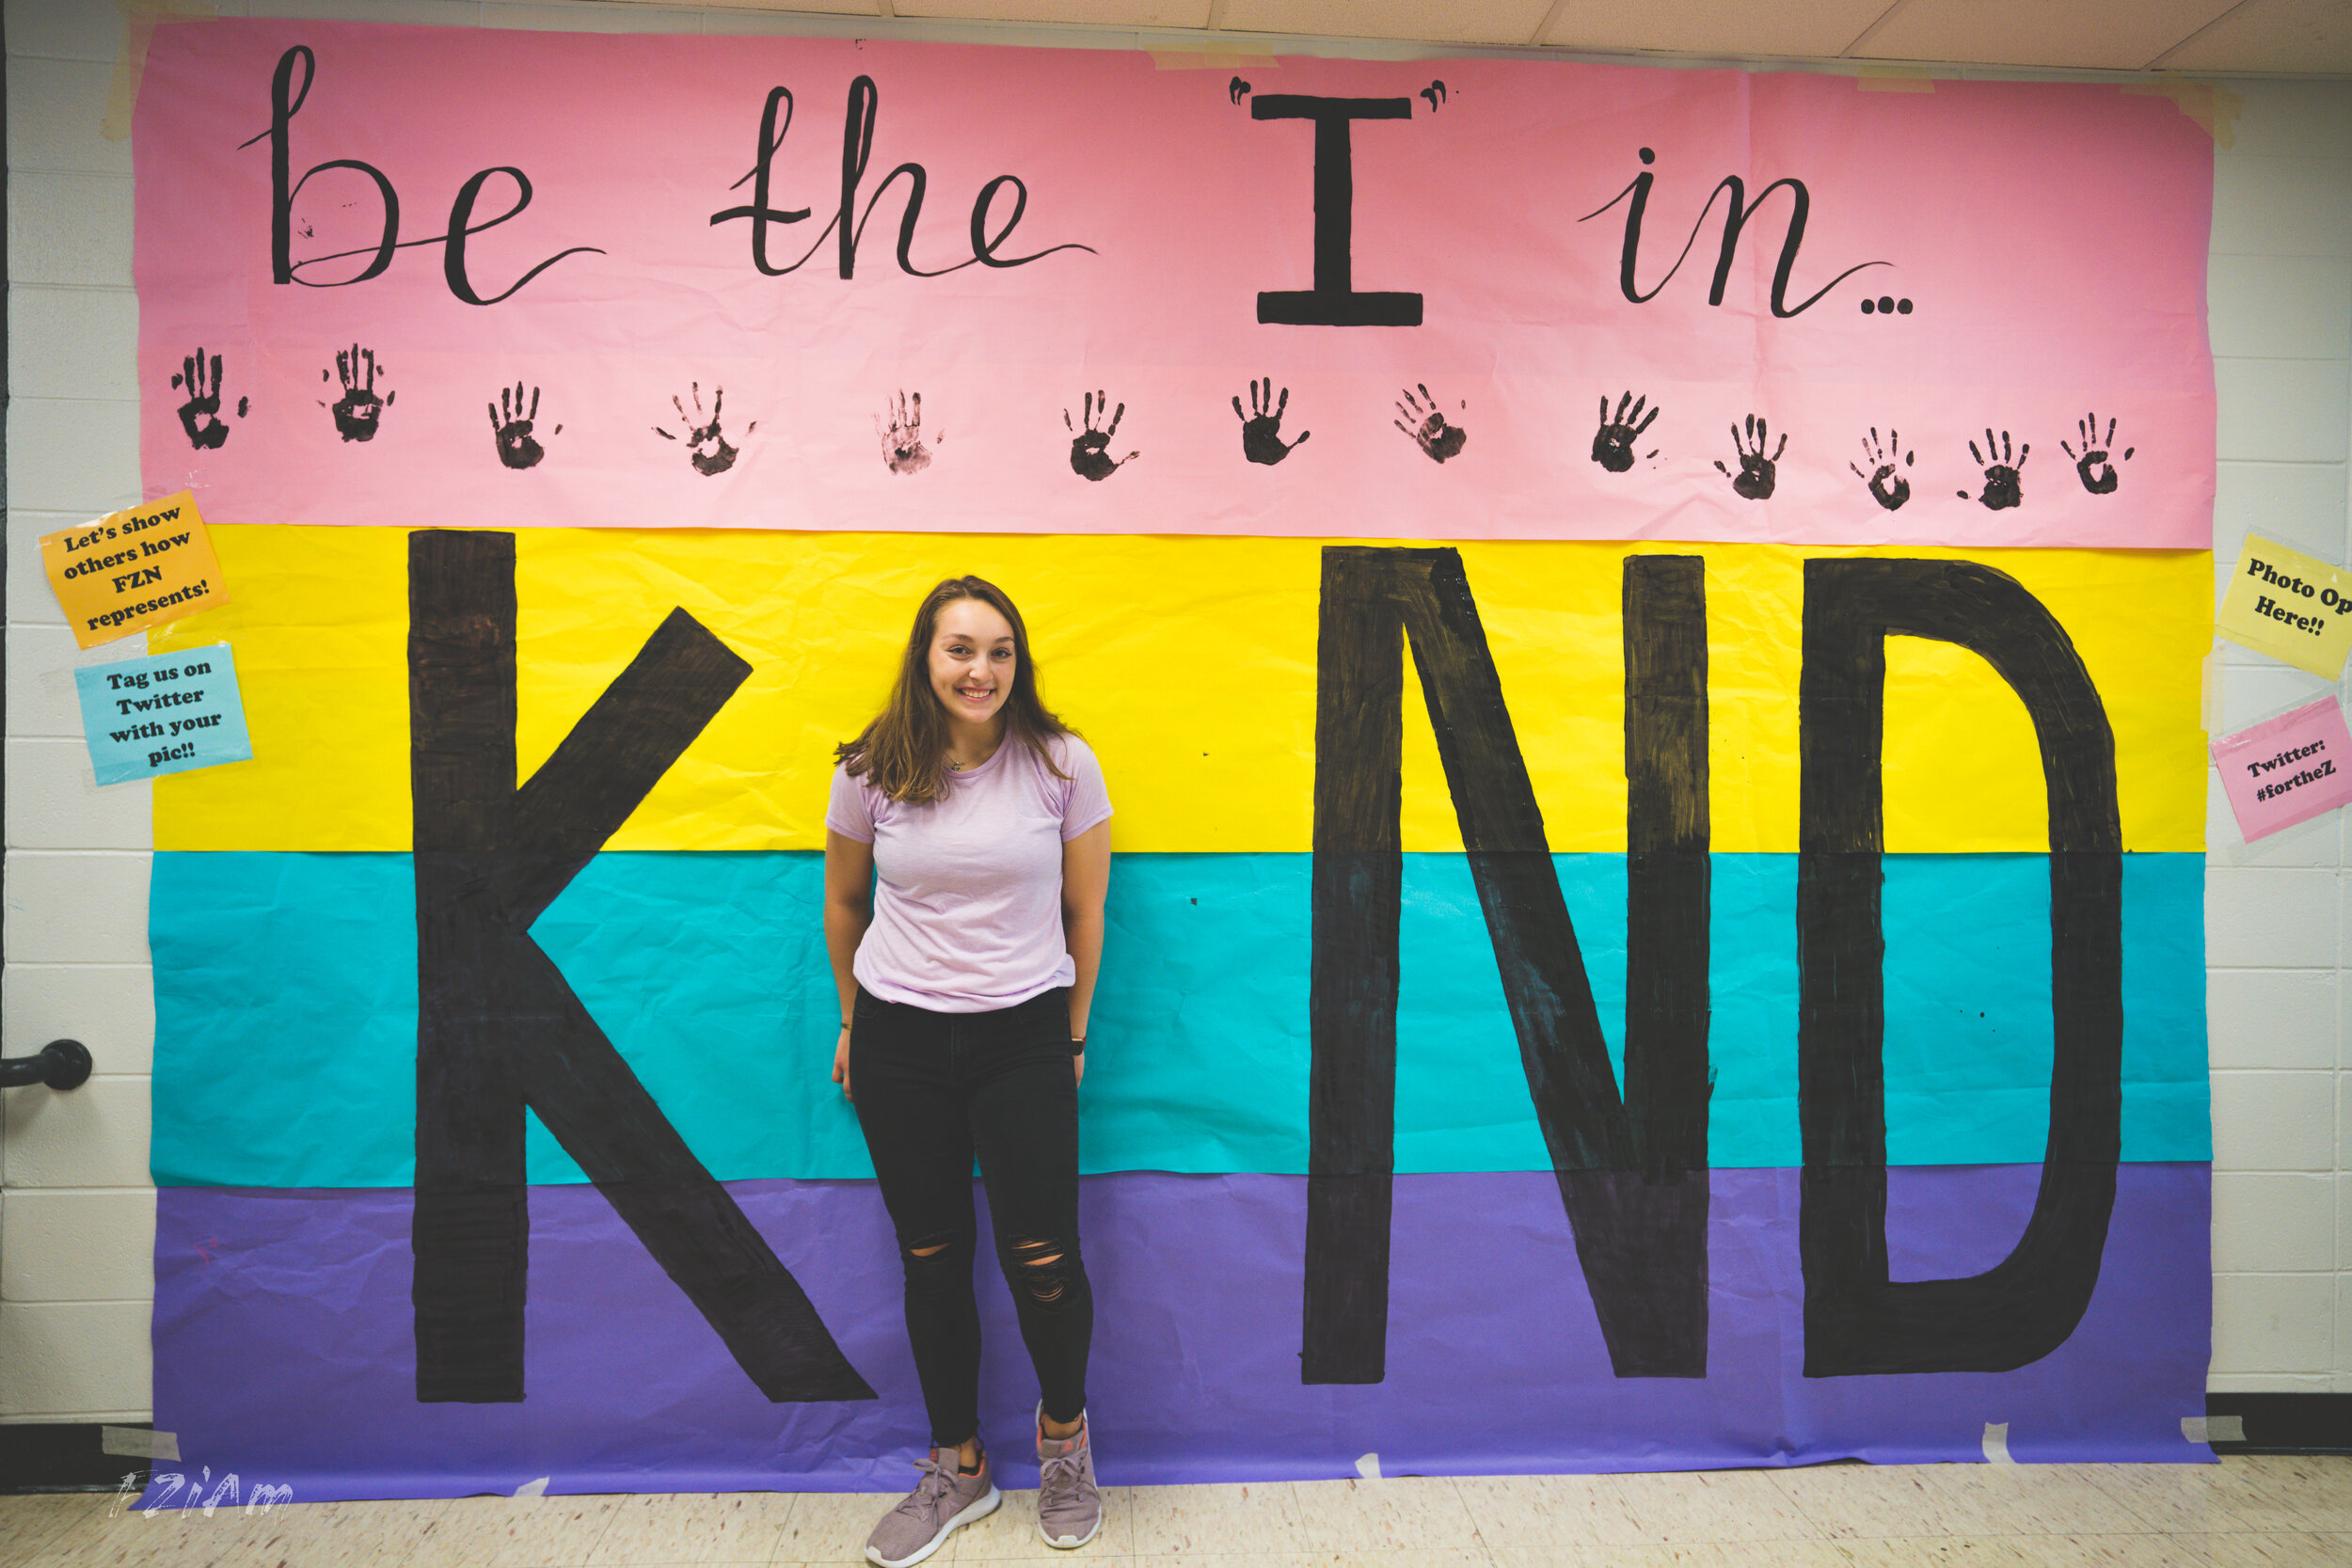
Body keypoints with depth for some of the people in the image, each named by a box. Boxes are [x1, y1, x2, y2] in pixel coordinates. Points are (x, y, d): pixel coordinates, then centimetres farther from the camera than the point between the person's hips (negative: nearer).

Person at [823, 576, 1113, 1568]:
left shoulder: (1062, 765, -6)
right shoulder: (871, 773, -3)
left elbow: (1085, 912, 2)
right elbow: (843, 902, 12)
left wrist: (1072, 1037, 7)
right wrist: (853, 1022, 17)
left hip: (1023, 1038, -1)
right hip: (899, 1045, 2)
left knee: (1041, 1256, 2)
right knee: (932, 1260, 12)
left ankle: (1064, 1434, 34)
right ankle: (958, 1468, 34)